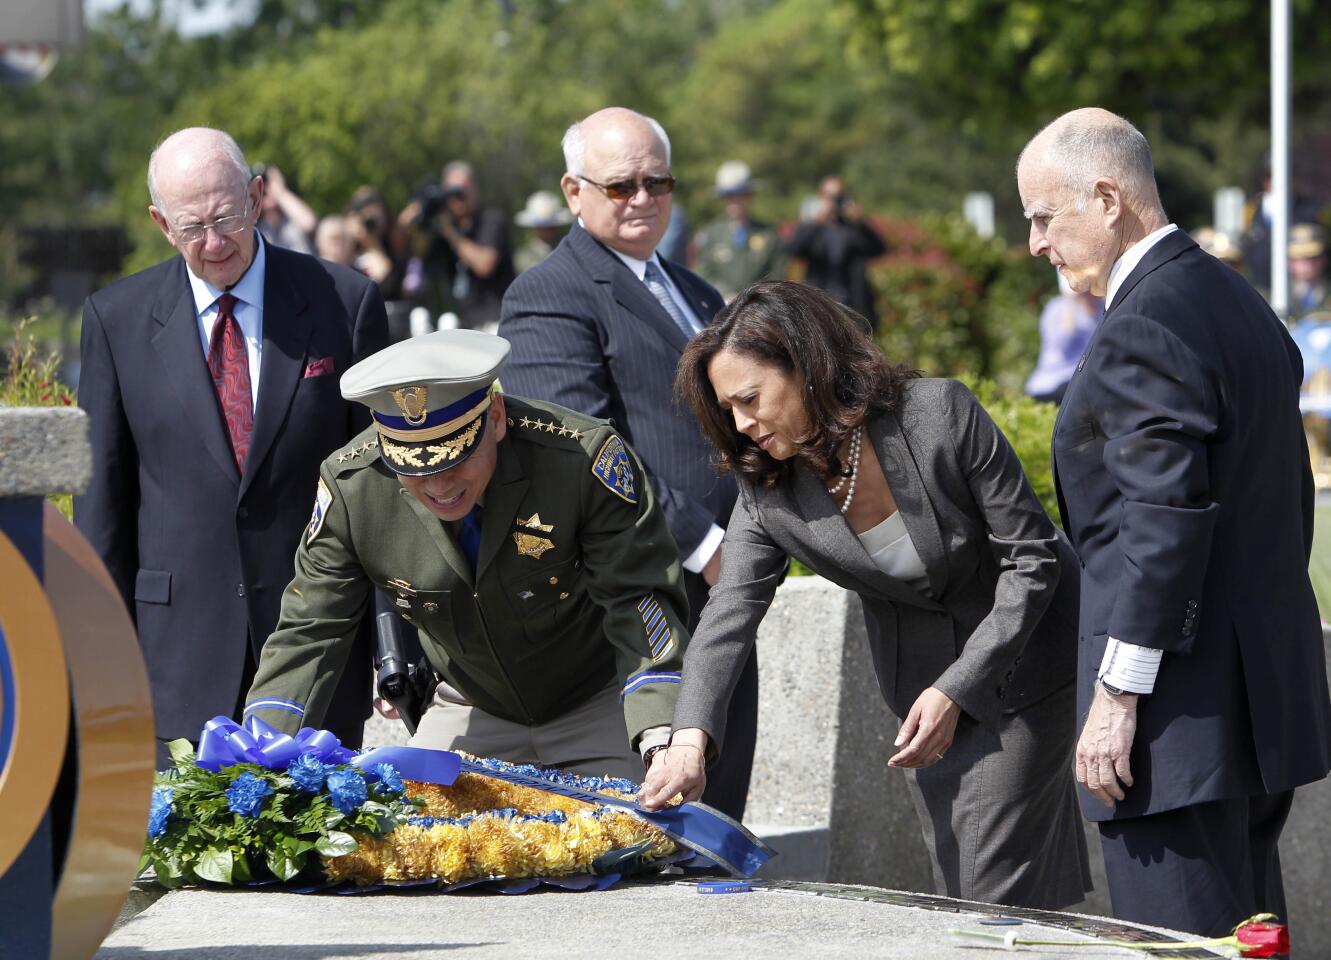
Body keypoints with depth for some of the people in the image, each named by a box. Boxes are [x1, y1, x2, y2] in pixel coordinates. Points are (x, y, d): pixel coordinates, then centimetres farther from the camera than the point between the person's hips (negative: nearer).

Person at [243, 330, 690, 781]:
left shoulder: (583, 456, -30)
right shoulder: (349, 485, -21)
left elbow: (639, 601, -29)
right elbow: (308, 634, -12)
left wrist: (664, 743, -43)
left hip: (600, 707, -3)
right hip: (471, 710, 3)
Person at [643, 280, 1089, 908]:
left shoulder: (941, 415, -25)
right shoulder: (768, 491, -12)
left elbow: (1031, 557, -20)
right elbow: (728, 617, -19)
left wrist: (956, 691, -24)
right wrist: (690, 740, -37)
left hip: (1020, 659, -4)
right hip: (919, 679, 5)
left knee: (992, 894, -9)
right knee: (954, 892, 5)